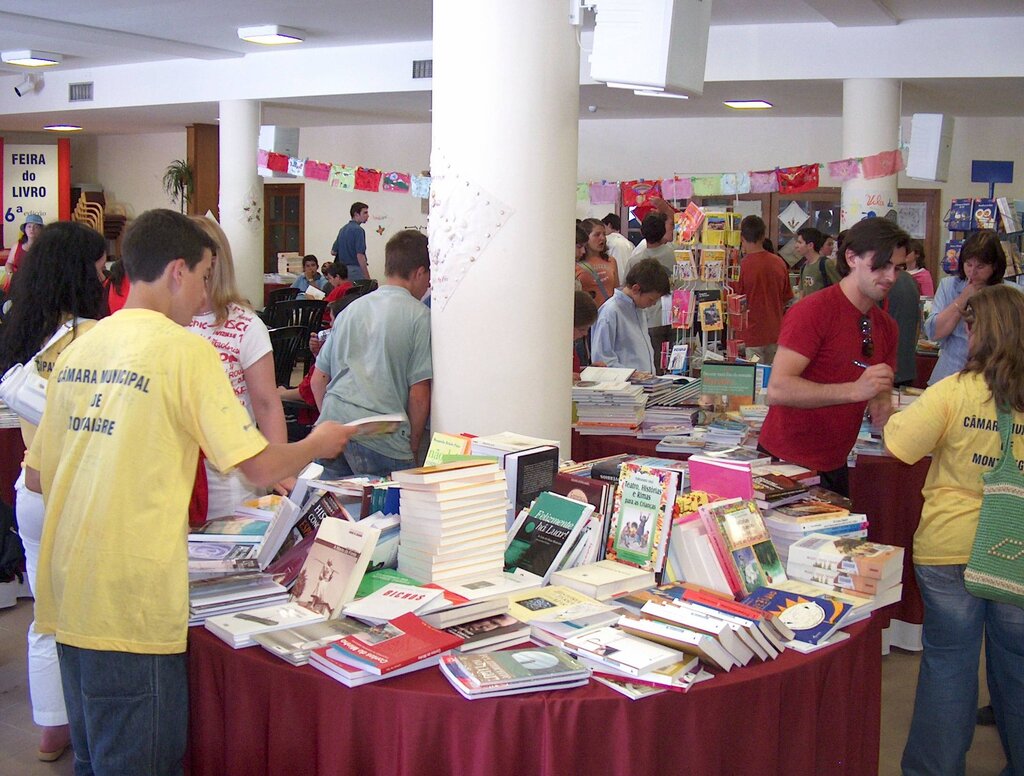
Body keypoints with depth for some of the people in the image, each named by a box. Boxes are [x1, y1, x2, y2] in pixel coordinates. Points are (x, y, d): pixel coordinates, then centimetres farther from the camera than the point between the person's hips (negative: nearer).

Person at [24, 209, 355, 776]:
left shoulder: (77, 350, 8)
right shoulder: (184, 350, -11)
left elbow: (35, 478, 13)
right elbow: (260, 467, -12)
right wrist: (318, 444, 7)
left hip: (67, 595, 7)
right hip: (133, 602, -7)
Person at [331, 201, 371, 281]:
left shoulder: (343, 229, 13)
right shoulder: (358, 230, -14)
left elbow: (333, 252, 16)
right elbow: (360, 255, -21)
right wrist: (367, 278, -20)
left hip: (343, 269, 9)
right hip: (356, 269, -9)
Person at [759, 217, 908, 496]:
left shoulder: (886, 326, 8)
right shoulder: (812, 311, -17)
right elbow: (778, 389, -26)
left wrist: (882, 405, -7)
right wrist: (855, 390, -31)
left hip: (833, 466, 8)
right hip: (786, 462, -8)